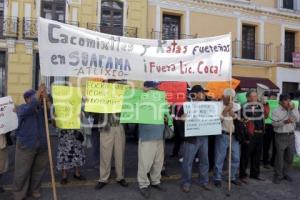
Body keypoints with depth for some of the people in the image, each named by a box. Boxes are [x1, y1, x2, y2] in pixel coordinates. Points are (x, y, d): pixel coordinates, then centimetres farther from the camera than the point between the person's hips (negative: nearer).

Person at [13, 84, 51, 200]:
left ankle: (34, 190, 28)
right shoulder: (22, 108, -1)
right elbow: (28, 109, -24)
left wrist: (46, 99, -24)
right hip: (26, 144, -3)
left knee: (39, 169, 11)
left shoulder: (42, 109, 9)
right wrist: (38, 92, -29)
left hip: (42, 145, 4)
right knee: (22, 171, 4)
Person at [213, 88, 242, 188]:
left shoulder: (236, 106, 7)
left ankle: (233, 177, 28)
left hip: (235, 135, 5)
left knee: (236, 158, 11)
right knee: (219, 158, 1)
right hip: (222, 135, -4)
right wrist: (225, 111, -22)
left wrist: (234, 115, -16)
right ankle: (217, 178, 15)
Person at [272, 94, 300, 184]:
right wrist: (284, 121, -27)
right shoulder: (276, 111, -4)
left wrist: (292, 109, -14)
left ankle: (285, 173, 30)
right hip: (281, 136, -4)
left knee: (289, 157, 13)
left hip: (291, 135, 5)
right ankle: (278, 175, 12)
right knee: (280, 157, 0)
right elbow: (274, 123, -13)